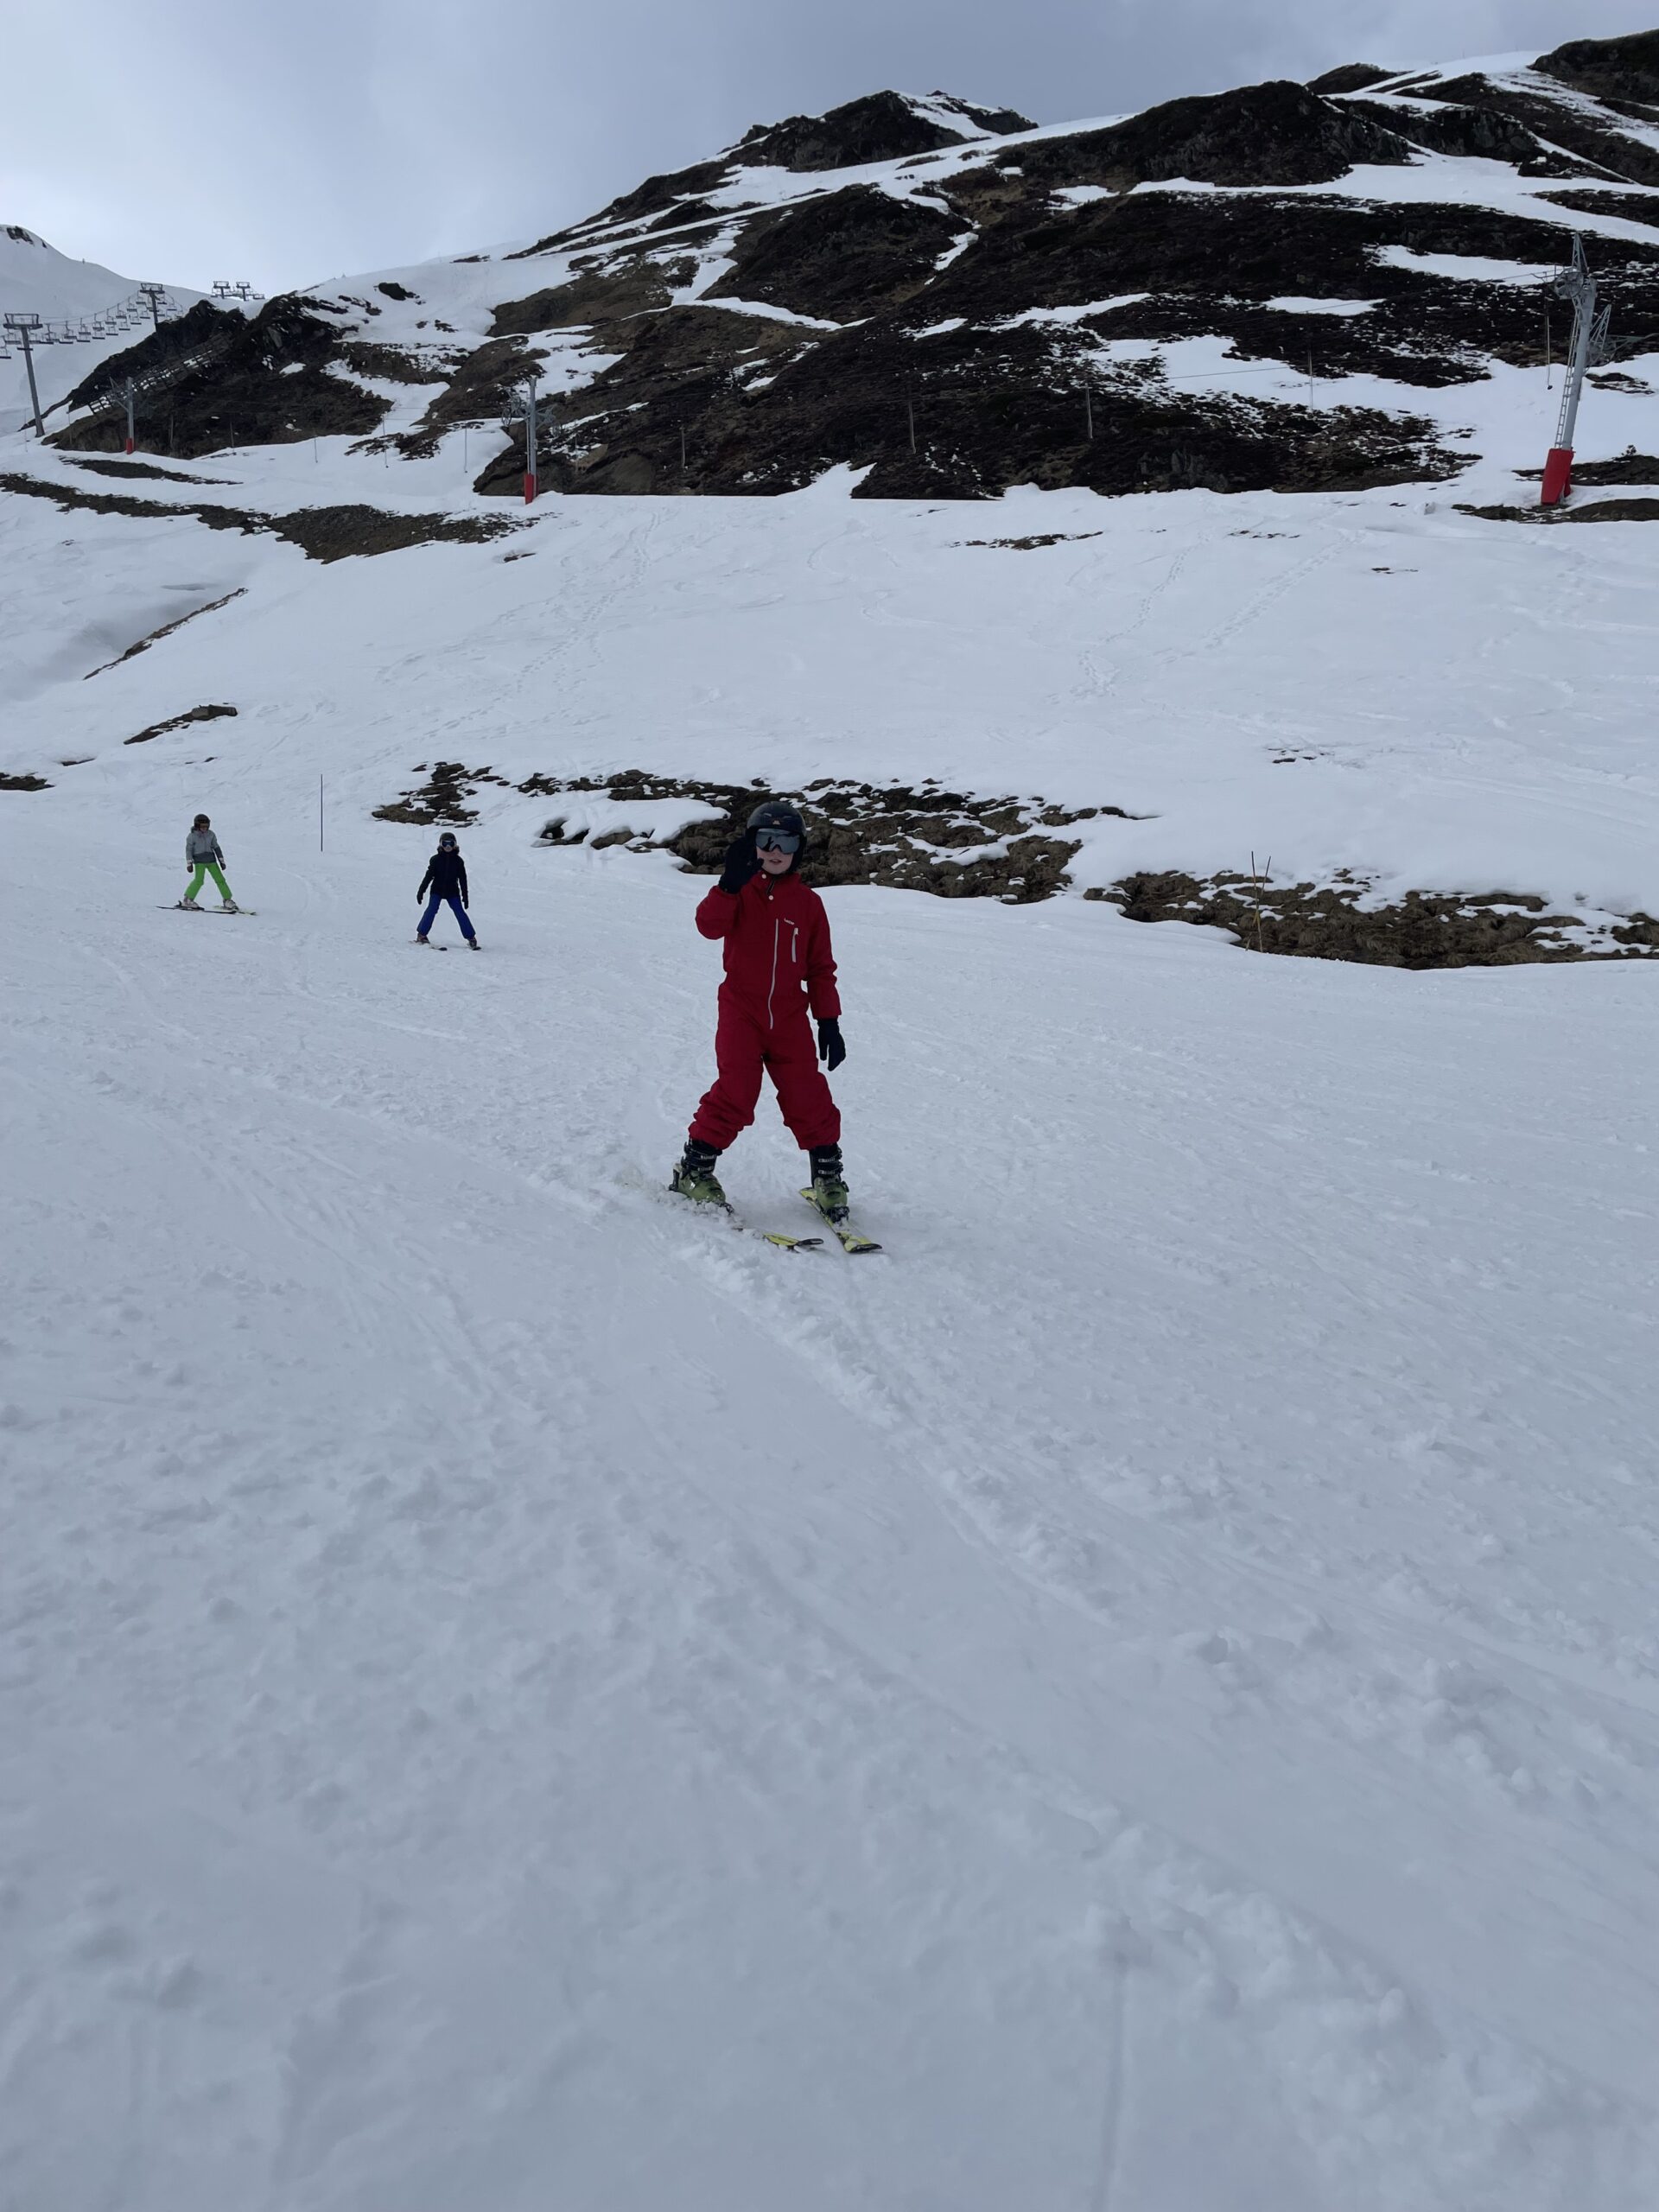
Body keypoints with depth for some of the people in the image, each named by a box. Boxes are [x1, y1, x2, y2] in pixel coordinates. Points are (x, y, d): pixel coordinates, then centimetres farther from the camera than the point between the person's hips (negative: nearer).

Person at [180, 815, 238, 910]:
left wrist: (221, 861, 13)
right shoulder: (192, 836, -4)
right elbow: (188, 849, -3)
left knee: (220, 879, 0)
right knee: (199, 880, -17)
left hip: (211, 860, 4)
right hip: (199, 861, -4)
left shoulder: (211, 834, 6)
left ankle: (228, 901, 6)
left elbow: (216, 847, 13)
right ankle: (187, 899, -5)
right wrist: (189, 863, -10)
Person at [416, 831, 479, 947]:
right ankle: (421, 934, -6)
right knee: (432, 910, -16)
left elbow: (463, 879, 6)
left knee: (460, 913, -6)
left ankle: (471, 937, 0)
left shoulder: (458, 861, 3)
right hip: (437, 890, -1)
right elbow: (428, 876, -1)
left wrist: (465, 896, 4)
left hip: (453, 892, 1)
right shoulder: (436, 859, -1)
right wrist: (421, 891, -6)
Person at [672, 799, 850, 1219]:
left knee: (810, 1100, 0)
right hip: (741, 1011, -2)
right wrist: (730, 884, -31)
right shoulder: (740, 891, 3)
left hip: (790, 1017, 2)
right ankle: (694, 1169, 2)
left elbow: (821, 967, 11)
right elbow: (710, 924, -18)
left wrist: (829, 1020, 5)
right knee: (734, 1095, -12)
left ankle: (828, 1176, 15)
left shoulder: (808, 903, 8)